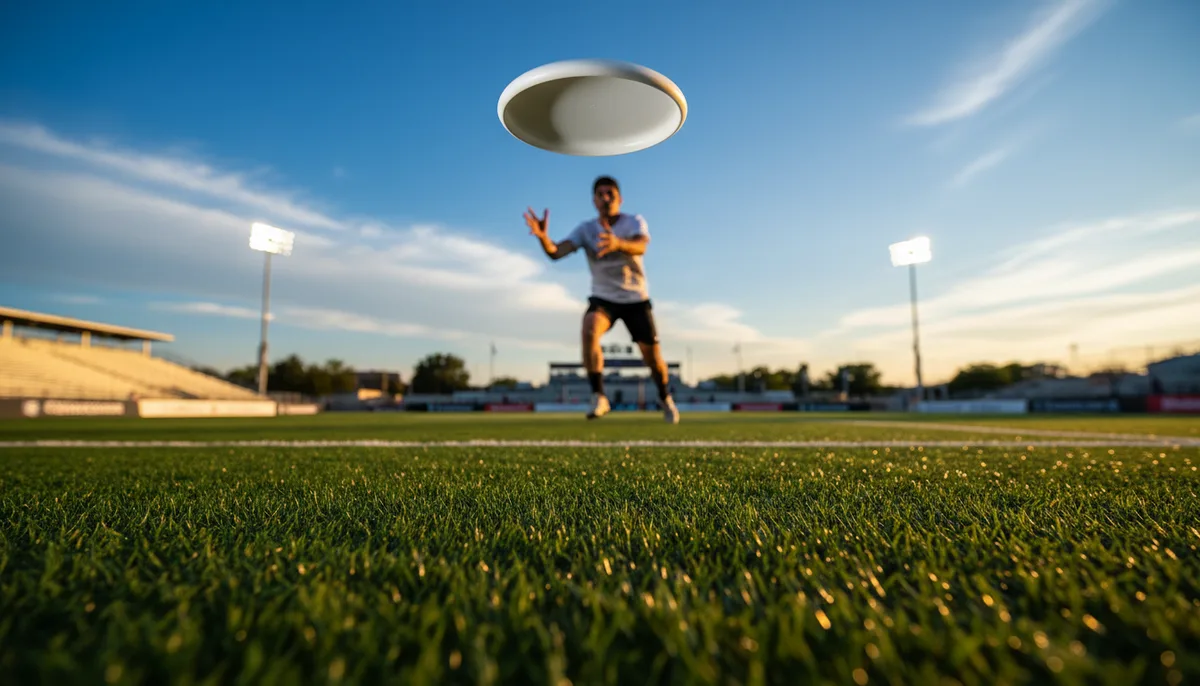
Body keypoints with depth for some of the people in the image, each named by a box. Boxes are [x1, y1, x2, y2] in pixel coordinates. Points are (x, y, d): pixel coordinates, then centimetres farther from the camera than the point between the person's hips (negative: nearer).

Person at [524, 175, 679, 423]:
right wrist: (542, 236, -45)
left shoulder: (635, 222, -11)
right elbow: (556, 252, -22)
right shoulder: (585, 229, -7)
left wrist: (618, 243, -58)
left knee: (653, 356, 1)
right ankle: (598, 397, -25)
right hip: (603, 298, 1)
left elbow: (640, 246, -35)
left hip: (636, 299, 0)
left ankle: (665, 398, 32)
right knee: (589, 330, -32)